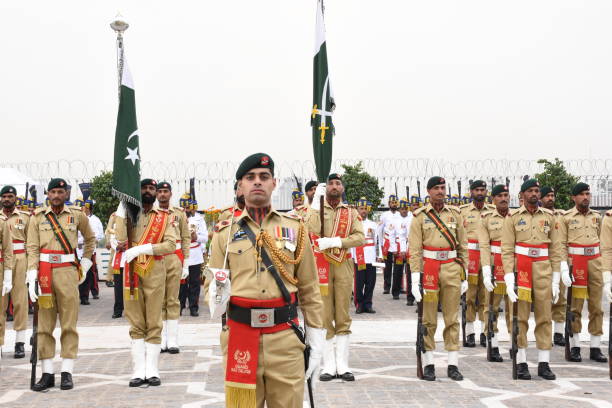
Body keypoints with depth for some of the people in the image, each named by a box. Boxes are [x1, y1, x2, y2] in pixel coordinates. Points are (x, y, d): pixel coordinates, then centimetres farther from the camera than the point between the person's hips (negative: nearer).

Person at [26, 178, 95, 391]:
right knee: (44, 325, 3)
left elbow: (90, 239, 23)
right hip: (44, 273, 0)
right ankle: (47, 373, 8)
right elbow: (32, 248, 0)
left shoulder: (77, 216, 7)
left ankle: (67, 372, 4)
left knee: (69, 324, 0)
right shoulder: (37, 217, 6)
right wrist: (32, 277, -10)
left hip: (68, 272, 0)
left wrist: (85, 263, 16)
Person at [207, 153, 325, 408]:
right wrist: (216, 298, -15)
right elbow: (212, 282, 9)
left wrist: (316, 339, 4)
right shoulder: (225, 232, 6)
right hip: (239, 337, 0)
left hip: (285, 338, 0)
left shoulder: (295, 228, 6)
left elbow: (309, 289, 6)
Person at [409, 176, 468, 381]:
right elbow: (414, 249, -3)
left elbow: (462, 246, 11)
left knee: (452, 319, 5)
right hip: (429, 269, -2)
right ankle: (428, 364, 9)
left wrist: (464, 275, 7)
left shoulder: (455, 214, 10)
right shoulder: (420, 216, 2)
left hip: (452, 269, 2)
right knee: (428, 320, 2)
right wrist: (415, 278, -10)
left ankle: (453, 364, 10)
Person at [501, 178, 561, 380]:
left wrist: (556, 280, 4)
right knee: (520, 318, 1)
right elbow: (506, 250, -3)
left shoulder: (549, 216, 9)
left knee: (544, 317, 4)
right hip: (520, 269, -2)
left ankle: (544, 364, 11)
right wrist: (509, 280, -11)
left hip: (543, 271, 2)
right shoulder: (513, 217, 2)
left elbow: (556, 249, 9)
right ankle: (521, 363, 7)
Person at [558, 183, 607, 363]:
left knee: (596, 307, 4)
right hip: (575, 264, -3)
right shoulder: (566, 218, 0)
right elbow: (561, 245, -5)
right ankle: (574, 347, 8)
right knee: (575, 307, 1)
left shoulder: (597, 217, 11)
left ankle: (595, 348, 10)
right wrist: (564, 269, -13)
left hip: (595, 264, 4)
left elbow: (602, 242, 13)